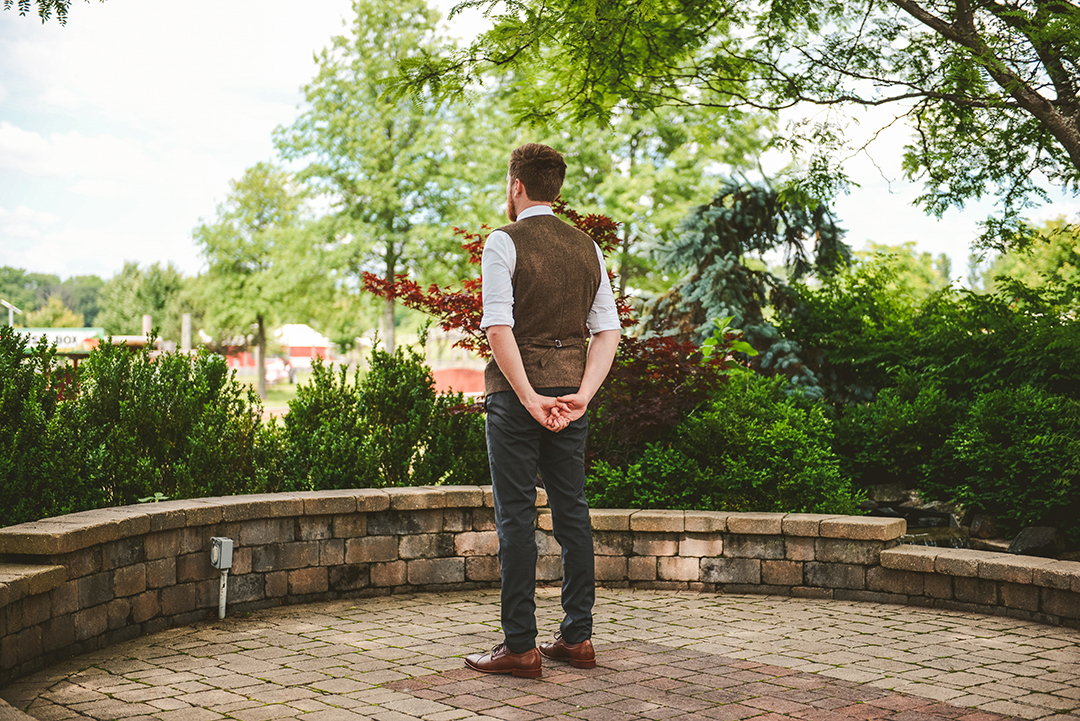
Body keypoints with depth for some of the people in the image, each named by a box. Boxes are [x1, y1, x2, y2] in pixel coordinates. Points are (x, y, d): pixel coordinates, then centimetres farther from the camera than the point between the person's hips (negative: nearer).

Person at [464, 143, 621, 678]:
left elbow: (499, 327, -17)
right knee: (571, 509, 10)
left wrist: (529, 398, -16)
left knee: (516, 515, -1)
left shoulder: (504, 243, -7)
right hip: (570, 390, 6)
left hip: (516, 392, -5)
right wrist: (581, 393, -3)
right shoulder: (587, 248, 11)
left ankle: (519, 646, 2)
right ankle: (577, 637, 16)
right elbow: (607, 330, 5)